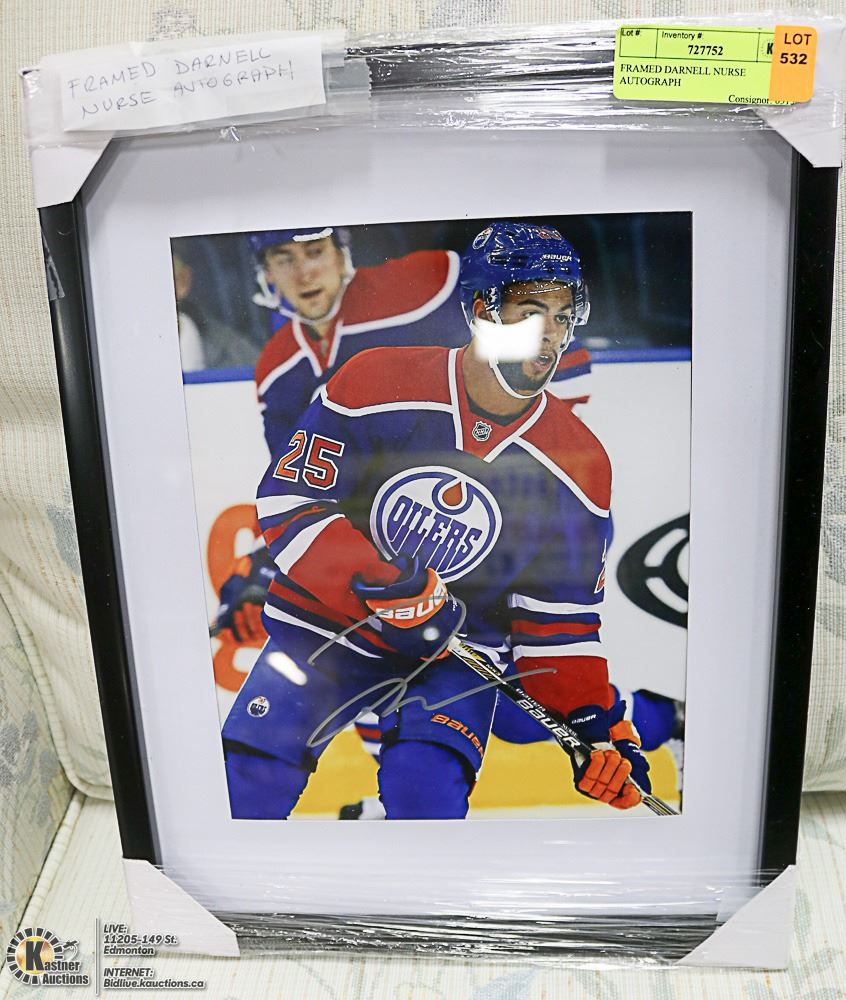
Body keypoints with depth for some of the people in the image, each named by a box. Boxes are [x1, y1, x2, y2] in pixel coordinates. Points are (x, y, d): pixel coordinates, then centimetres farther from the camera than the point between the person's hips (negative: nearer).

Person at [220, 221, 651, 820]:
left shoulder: (579, 468, -6)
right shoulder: (376, 384, -13)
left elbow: (558, 623, 0)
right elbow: (287, 500, -12)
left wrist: (597, 719, -13)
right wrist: (383, 588, -24)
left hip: (455, 659, 1)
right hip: (323, 631, 0)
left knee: (428, 793, -23)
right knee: (242, 789, -6)